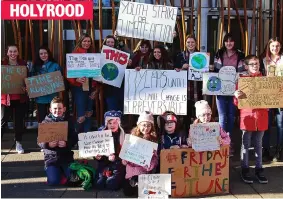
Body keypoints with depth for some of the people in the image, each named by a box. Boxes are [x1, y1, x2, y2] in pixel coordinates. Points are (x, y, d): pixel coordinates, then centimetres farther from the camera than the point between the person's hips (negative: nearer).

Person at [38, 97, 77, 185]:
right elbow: (40, 142, -3)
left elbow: (75, 139, -4)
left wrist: (66, 143, -24)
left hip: (66, 156, 1)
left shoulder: (68, 121, 2)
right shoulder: (46, 122, 0)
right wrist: (48, 144, -23)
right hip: (51, 157, -1)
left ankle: (62, 171, 22)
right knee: (53, 181, -13)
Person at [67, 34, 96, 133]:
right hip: (79, 87, -5)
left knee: (88, 114, 12)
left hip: (90, 87, 5)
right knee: (81, 115, -9)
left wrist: (95, 87, 4)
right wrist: (76, 79, -26)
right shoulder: (74, 54, -5)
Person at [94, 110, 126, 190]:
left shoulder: (123, 135, -3)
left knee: (111, 184, -22)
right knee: (99, 184, -17)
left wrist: (116, 158, -22)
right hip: (104, 164, 3)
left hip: (118, 164, -2)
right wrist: (97, 156, -12)